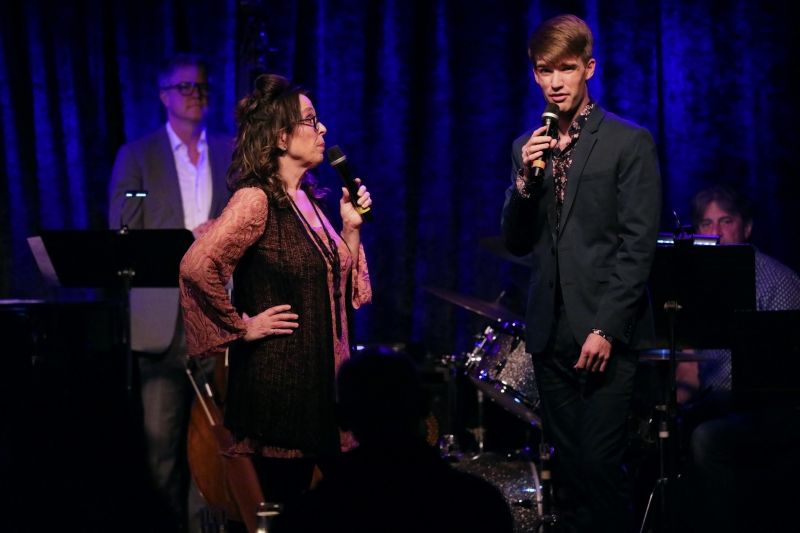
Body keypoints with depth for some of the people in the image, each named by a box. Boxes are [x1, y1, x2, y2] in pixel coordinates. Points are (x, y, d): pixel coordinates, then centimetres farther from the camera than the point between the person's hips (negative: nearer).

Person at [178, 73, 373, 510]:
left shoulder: (308, 200, 12)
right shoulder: (257, 199, -14)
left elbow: (342, 289, 18)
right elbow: (197, 266, -28)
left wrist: (351, 228, 5)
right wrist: (241, 327, -18)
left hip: (321, 377, 8)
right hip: (280, 379, -8)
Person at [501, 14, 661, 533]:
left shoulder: (631, 143, -3)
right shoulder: (528, 147, 13)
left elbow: (639, 246, -8)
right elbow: (516, 243, 11)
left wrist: (606, 329, -14)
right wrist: (525, 179, -7)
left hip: (608, 333, -5)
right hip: (552, 333, 5)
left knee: (598, 463, -12)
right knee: (567, 468, 7)